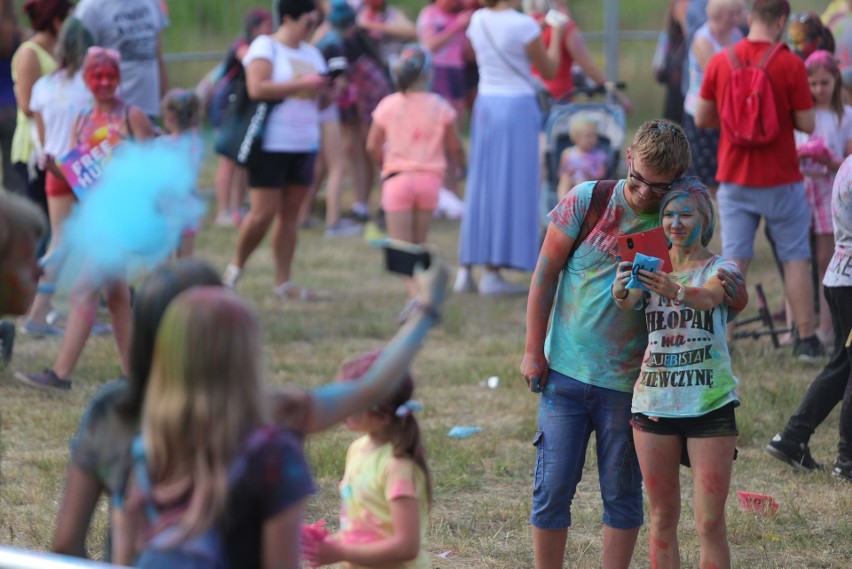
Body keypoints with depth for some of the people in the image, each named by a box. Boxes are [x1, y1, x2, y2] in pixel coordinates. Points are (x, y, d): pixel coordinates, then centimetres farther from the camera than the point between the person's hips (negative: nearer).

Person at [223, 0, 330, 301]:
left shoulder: (312, 53, 17)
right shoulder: (265, 47, -5)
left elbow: (317, 99, 24)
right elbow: (257, 88, -20)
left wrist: (326, 89, 0)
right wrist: (301, 84, -18)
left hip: (304, 143, 6)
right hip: (270, 143, -6)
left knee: (290, 213, 4)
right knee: (264, 212, -10)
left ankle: (283, 282, 6)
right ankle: (235, 267, 10)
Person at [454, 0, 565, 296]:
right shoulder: (523, 25, -15)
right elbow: (549, 69, -5)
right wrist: (556, 36, 11)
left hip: (485, 104, 6)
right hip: (517, 106, -6)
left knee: (481, 186, 12)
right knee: (511, 188, -1)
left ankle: (465, 270, 12)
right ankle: (493, 272, -3)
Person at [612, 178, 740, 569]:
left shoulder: (720, 269, 1)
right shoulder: (650, 269, 8)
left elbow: (708, 297, -23)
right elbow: (628, 303, -14)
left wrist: (677, 292, -46)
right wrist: (621, 291, -38)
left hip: (710, 403, -3)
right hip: (654, 401, 3)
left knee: (710, 523, -5)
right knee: (662, 518, 7)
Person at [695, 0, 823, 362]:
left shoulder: (720, 62, -2)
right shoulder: (789, 65, -12)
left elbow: (701, 119, 4)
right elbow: (806, 124, -9)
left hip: (734, 179, 3)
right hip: (780, 180, -3)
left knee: (733, 261, 5)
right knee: (795, 259, 9)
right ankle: (806, 340, 12)